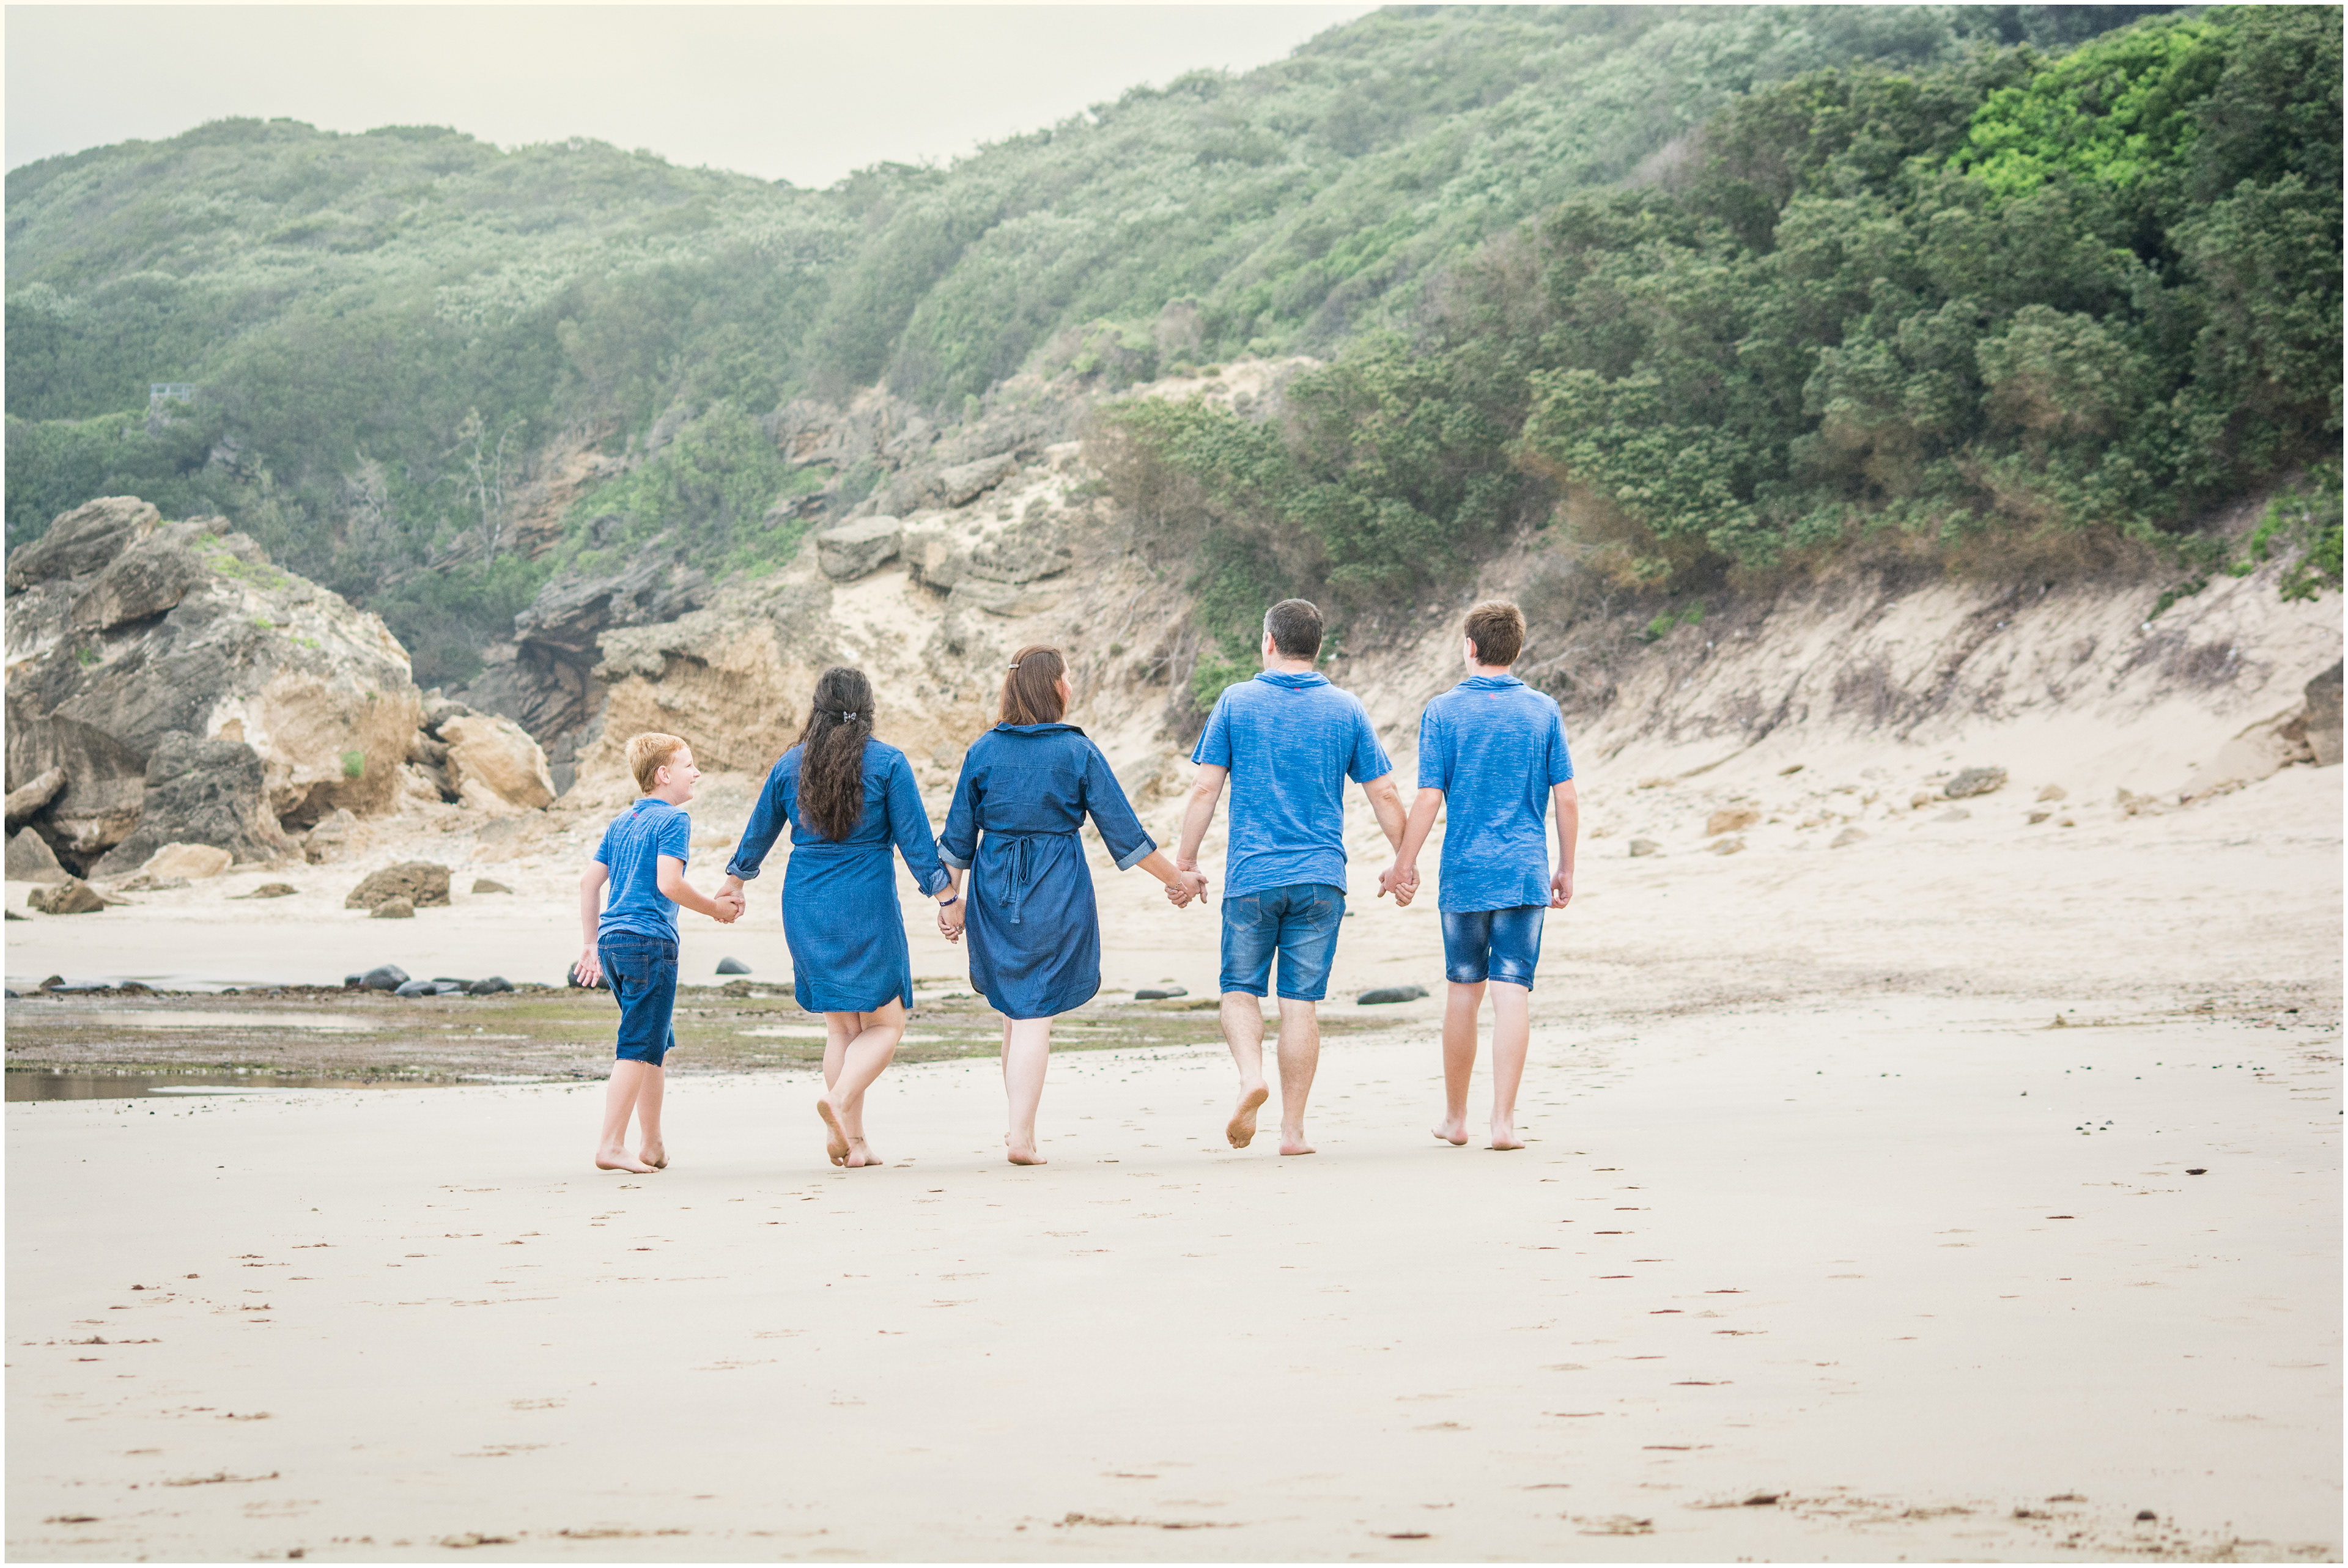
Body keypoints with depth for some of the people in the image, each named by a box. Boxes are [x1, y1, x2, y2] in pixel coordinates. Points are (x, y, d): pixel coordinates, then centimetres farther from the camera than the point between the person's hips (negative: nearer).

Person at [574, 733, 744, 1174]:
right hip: (649, 940, -8)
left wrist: (592, 944, 21)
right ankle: (611, 1146, -12)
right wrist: (716, 908, -3)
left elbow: (588, 881, 17)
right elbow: (669, 884, -17)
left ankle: (652, 1145, 20)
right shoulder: (674, 820, -6)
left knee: (659, 1043, 18)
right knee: (638, 1048, -7)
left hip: (611, 939, 8)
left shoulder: (621, 823, 18)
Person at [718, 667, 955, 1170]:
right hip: (867, 903, -4)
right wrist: (946, 897, 1)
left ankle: (852, 1141, 5)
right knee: (885, 1023, 3)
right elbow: (915, 839, -6)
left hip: (805, 903, 4)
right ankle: (840, 1097, -24)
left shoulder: (789, 765, 5)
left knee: (841, 1025, 13)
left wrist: (735, 881, 33)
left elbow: (758, 834, 16)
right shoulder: (887, 763, -5)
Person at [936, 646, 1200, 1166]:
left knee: (1014, 1008, 17)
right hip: (1057, 891, -3)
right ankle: (1022, 1136, -7)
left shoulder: (984, 751, 1)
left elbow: (958, 836, 4)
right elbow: (1122, 830, -3)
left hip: (995, 890, 3)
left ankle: (1020, 1125, 22)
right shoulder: (1078, 752, -6)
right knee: (1036, 1013, -2)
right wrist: (1174, 877, 8)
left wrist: (949, 900, 12)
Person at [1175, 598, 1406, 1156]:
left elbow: (1205, 789, -2)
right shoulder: (1346, 710, 4)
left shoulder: (1236, 702, 0)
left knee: (1240, 989, 12)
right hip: (1320, 877, 1)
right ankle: (1293, 1129, 4)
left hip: (1251, 875, -1)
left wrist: (1185, 860, 6)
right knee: (1301, 1001, 4)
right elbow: (1385, 796, 5)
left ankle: (1251, 1077, -15)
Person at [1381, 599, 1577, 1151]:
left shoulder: (1444, 711, -3)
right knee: (1513, 992, -2)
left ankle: (1455, 1117, 22)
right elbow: (1566, 799, 2)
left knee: (1463, 992, 11)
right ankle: (1504, 1121, -8)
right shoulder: (1543, 711, 3)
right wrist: (1566, 869, 12)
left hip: (1465, 872, 0)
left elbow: (1429, 798, -6)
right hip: (1526, 872, 0)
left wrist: (1404, 864, 4)